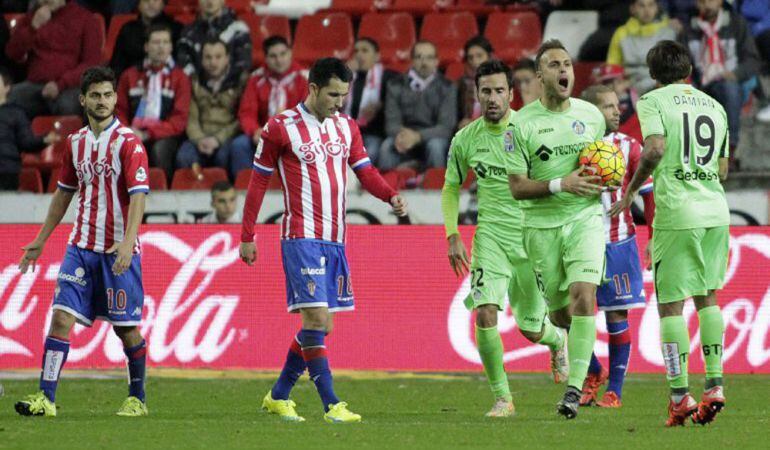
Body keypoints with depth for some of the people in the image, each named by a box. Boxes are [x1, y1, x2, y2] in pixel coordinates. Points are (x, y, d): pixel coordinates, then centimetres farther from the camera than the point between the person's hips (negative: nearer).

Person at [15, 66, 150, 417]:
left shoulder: (128, 142, -8)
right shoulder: (75, 142, 10)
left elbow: (138, 196, -15)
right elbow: (64, 193, 21)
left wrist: (127, 243, -28)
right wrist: (41, 240, 21)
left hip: (118, 251, -5)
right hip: (81, 245, 5)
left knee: (126, 327, 2)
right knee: (61, 316, -7)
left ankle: (137, 398, 19)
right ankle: (45, 398, -9)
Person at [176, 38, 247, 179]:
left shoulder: (240, 81, 7)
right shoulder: (195, 83, 17)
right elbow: (191, 118, 7)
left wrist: (218, 139, -13)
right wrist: (199, 139, -14)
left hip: (228, 137, -2)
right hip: (201, 138, 2)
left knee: (224, 154, -37)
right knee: (184, 155, -31)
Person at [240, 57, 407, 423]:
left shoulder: (346, 126, 11)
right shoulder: (281, 128, -5)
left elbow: (364, 171, 12)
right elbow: (258, 182, 0)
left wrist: (390, 196, -9)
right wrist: (247, 237, 1)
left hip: (335, 239, 7)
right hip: (302, 238, -7)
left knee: (322, 325, 9)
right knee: (316, 317, -15)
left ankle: (278, 396, 23)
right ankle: (331, 405, -16)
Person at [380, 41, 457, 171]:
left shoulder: (447, 88, -3)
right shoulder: (396, 86, 3)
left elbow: (446, 127, -11)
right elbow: (391, 123, -2)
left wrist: (417, 136, -29)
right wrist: (401, 134, -28)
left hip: (433, 137, -1)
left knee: (435, 145, -35)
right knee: (387, 146, -29)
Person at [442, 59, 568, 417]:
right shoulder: (465, 140, 0)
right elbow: (451, 188, 14)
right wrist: (452, 236, 3)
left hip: (533, 236, -1)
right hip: (491, 236, 1)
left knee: (531, 329, 8)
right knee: (485, 312, -20)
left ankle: (558, 341, 46)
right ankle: (502, 398, -8)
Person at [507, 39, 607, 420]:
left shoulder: (591, 115, 5)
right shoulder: (522, 123, -6)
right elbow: (517, 187, -7)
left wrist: (604, 178, -2)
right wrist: (560, 185, -21)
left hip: (586, 217, 1)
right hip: (541, 225, -1)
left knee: (583, 296, -19)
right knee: (559, 314, 5)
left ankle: (574, 388, -16)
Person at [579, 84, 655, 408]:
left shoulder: (629, 147, 1)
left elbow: (649, 195, 3)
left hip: (618, 243, -1)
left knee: (616, 315, 0)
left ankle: (615, 391, 7)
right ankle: (593, 372, 23)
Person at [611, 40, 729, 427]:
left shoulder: (653, 101, 0)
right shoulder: (715, 107, 16)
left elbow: (655, 149, -17)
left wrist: (631, 192, -6)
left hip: (677, 211, -5)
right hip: (716, 211, 5)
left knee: (670, 304, 0)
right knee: (707, 297, 17)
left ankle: (680, 396, -4)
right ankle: (714, 384, 9)